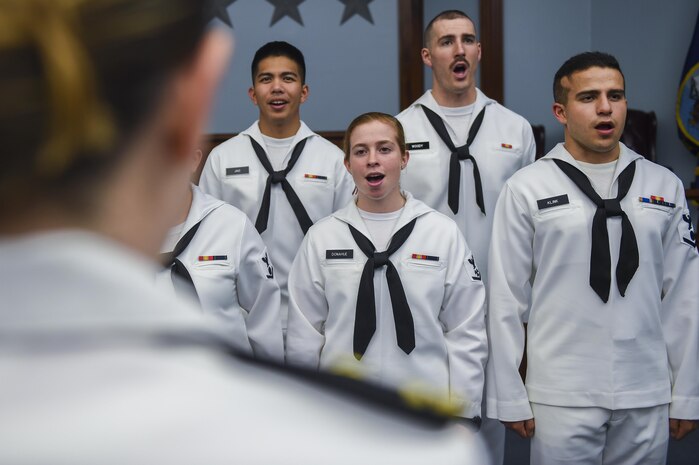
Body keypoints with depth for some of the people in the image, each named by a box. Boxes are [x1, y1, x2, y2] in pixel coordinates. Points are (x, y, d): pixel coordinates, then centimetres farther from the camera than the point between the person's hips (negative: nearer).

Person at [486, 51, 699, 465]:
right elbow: (506, 299, -3)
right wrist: (510, 396, -3)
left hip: (648, 395, 3)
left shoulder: (665, 186, 5)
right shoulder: (527, 189, -4)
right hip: (562, 395, -2)